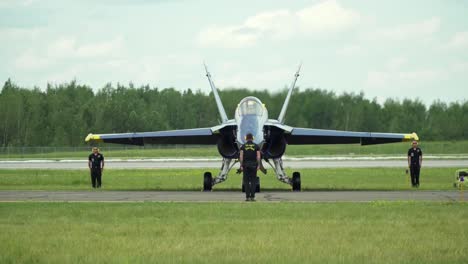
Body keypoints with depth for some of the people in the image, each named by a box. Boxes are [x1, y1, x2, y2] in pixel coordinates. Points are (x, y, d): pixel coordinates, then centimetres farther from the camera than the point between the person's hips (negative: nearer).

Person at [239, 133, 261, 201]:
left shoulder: (243, 146, 1)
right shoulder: (256, 146, 1)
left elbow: (241, 156, -7)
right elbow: (258, 156, -6)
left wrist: (241, 166, -5)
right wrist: (258, 165, -2)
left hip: (246, 165, 0)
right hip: (253, 165, 0)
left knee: (246, 181, 4)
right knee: (253, 181, 4)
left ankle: (247, 196, -1)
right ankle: (252, 196, -3)